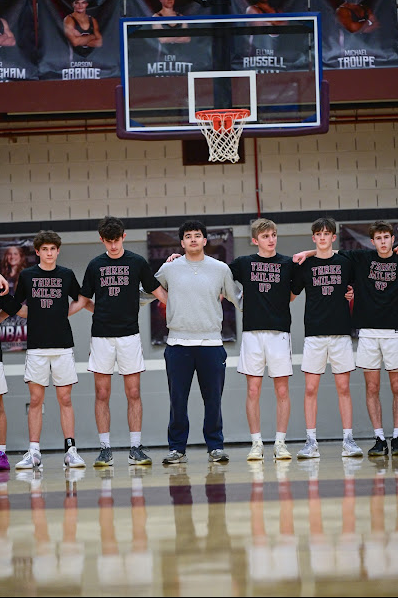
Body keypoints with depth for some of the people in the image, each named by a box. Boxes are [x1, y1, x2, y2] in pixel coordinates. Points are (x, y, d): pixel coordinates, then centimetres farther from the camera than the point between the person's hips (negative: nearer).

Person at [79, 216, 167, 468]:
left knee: (133, 393, -2)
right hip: (101, 336, 1)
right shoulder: (95, 265, 9)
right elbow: (83, 300, 16)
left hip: (129, 335, -1)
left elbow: (158, 291, 8)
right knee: (102, 394, 1)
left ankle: (136, 448, 2)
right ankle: (105, 449, 5)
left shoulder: (137, 262, 4)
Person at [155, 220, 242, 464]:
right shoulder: (169, 269, 7)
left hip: (211, 343, 0)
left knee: (213, 399, 1)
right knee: (178, 400, 1)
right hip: (178, 343, 0)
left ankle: (216, 446, 10)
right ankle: (177, 448, 8)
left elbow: (238, 298, 17)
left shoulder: (221, 269, 8)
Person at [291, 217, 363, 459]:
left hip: (341, 331, 0)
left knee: (344, 387, 0)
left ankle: (348, 440, 2)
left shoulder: (345, 263, 7)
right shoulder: (305, 266, 6)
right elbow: (291, 294, 13)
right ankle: (311, 442, 1)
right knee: (311, 389, -2)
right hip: (314, 332, 0)